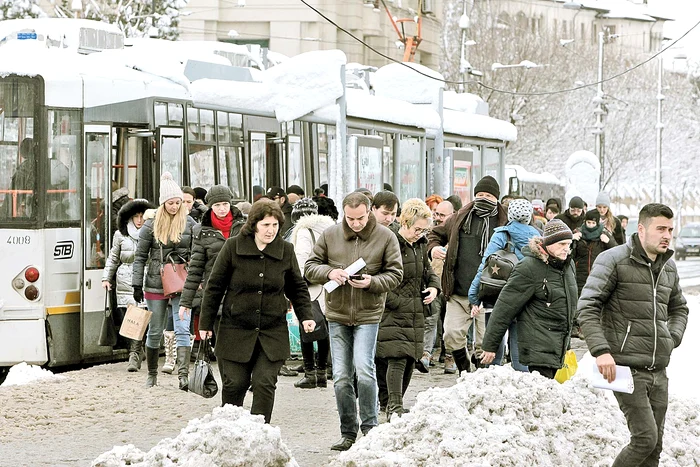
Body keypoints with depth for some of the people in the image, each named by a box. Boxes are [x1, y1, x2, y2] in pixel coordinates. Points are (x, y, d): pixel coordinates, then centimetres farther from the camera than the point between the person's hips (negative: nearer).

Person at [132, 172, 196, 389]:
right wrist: (137, 285, 0)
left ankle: (183, 375, -17)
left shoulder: (190, 224, 2)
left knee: (183, 329, -12)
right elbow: (140, 257, 5)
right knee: (155, 331, 8)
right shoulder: (152, 225, 2)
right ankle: (152, 374, 22)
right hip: (156, 284, 1)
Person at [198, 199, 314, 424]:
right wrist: (206, 323, 3)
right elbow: (215, 287, 2)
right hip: (235, 330, -1)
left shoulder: (286, 250, 2)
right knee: (235, 384, 1)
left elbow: (297, 288, 14)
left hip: (272, 332, 1)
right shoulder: (233, 247, -4)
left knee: (265, 384, -8)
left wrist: (305, 316, 0)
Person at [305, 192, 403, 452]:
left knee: (364, 370, -15)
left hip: (368, 314, -3)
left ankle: (370, 427, 2)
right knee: (341, 377, 4)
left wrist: (372, 282, -19)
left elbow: (395, 275, -1)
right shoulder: (330, 235, 3)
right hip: (337, 314, 3)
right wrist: (328, 272, -14)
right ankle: (348, 434, 14)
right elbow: (310, 267, 7)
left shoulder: (385, 237, -2)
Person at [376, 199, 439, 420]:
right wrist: (396, 302, -17)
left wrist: (434, 287, 5)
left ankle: (386, 402, 20)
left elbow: (428, 271, 26)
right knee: (397, 358, -15)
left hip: (415, 313, 8)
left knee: (410, 359, 9)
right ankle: (394, 408, -17)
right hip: (392, 312, -8)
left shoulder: (420, 246, 13)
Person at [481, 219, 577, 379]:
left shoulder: (568, 265, 13)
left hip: (559, 346, 8)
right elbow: (505, 307, -10)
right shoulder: (529, 268, -13)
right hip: (537, 347, -8)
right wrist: (490, 345, -8)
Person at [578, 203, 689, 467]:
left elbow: (678, 308, 29)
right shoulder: (613, 260, -7)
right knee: (645, 437, -14)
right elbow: (587, 307, -11)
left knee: (655, 444, 8)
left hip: (658, 370, 7)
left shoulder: (669, 267, 14)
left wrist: (673, 338, 9)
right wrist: (601, 351, -22)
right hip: (625, 367, -7)